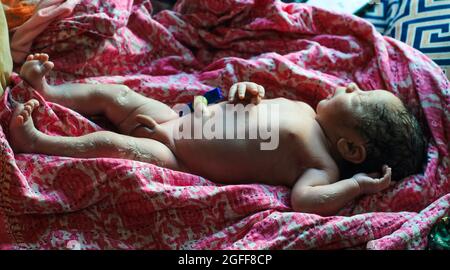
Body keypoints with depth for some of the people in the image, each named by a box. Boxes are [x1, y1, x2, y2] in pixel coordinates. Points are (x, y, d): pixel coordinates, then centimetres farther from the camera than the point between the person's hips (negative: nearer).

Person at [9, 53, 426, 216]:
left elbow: (304, 199, -35)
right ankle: (47, 92, 26)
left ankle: (32, 140, 0)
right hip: (179, 117, 8)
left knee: (107, 143, -19)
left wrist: (354, 185, -36)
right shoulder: (301, 108, 5)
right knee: (111, 92, 8)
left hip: (173, 156, -7)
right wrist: (249, 91, 0)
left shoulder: (323, 164, -18)